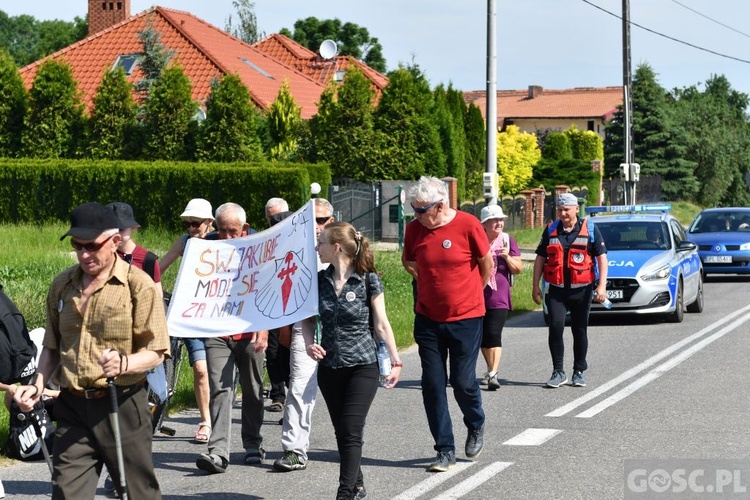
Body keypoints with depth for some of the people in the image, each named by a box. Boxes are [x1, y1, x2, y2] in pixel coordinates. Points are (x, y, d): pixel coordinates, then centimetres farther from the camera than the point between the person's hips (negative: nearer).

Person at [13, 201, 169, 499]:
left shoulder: (138, 284, -4)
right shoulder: (62, 285, 12)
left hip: (121, 406, -4)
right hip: (72, 407, 4)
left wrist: (124, 363, -27)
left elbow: (156, 352, -7)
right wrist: (38, 386, 4)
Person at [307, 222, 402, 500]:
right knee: (342, 433, 12)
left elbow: (381, 325, -3)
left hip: (362, 366, -5)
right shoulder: (319, 281, 3)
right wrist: (310, 344, -6)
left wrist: (395, 361, -2)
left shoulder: (368, 281, -8)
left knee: (351, 432, -10)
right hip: (329, 369, 5)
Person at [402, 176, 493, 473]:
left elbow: (486, 264, 2)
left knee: (463, 382, 0)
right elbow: (408, 262, 17)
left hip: (466, 318, -3)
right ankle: (445, 451, 8)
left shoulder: (468, 225, -12)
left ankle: (476, 426, 32)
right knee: (433, 384, 0)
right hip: (428, 319, 3)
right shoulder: (414, 229, -3)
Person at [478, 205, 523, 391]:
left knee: (494, 334, -15)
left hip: (499, 297, -2)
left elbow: (518, 269, 5)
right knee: (482, 335, 11)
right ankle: (490, 369, 28)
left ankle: (493, 374, -21)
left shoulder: (508, 241, 4)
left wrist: (507, 257, -13)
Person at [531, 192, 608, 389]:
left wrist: (602, 285, -11)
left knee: (580, 331, 7)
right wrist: (535, 286, 6)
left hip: (581, 290, -1)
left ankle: (579, 372, 19)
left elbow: (602, 257, -1)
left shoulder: (590, 229, 0)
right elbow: (540, 258, 11)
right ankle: (558, 372, -3)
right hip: (556, 290, 1)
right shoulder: (551, 230, 7)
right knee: (555, 327, -12)